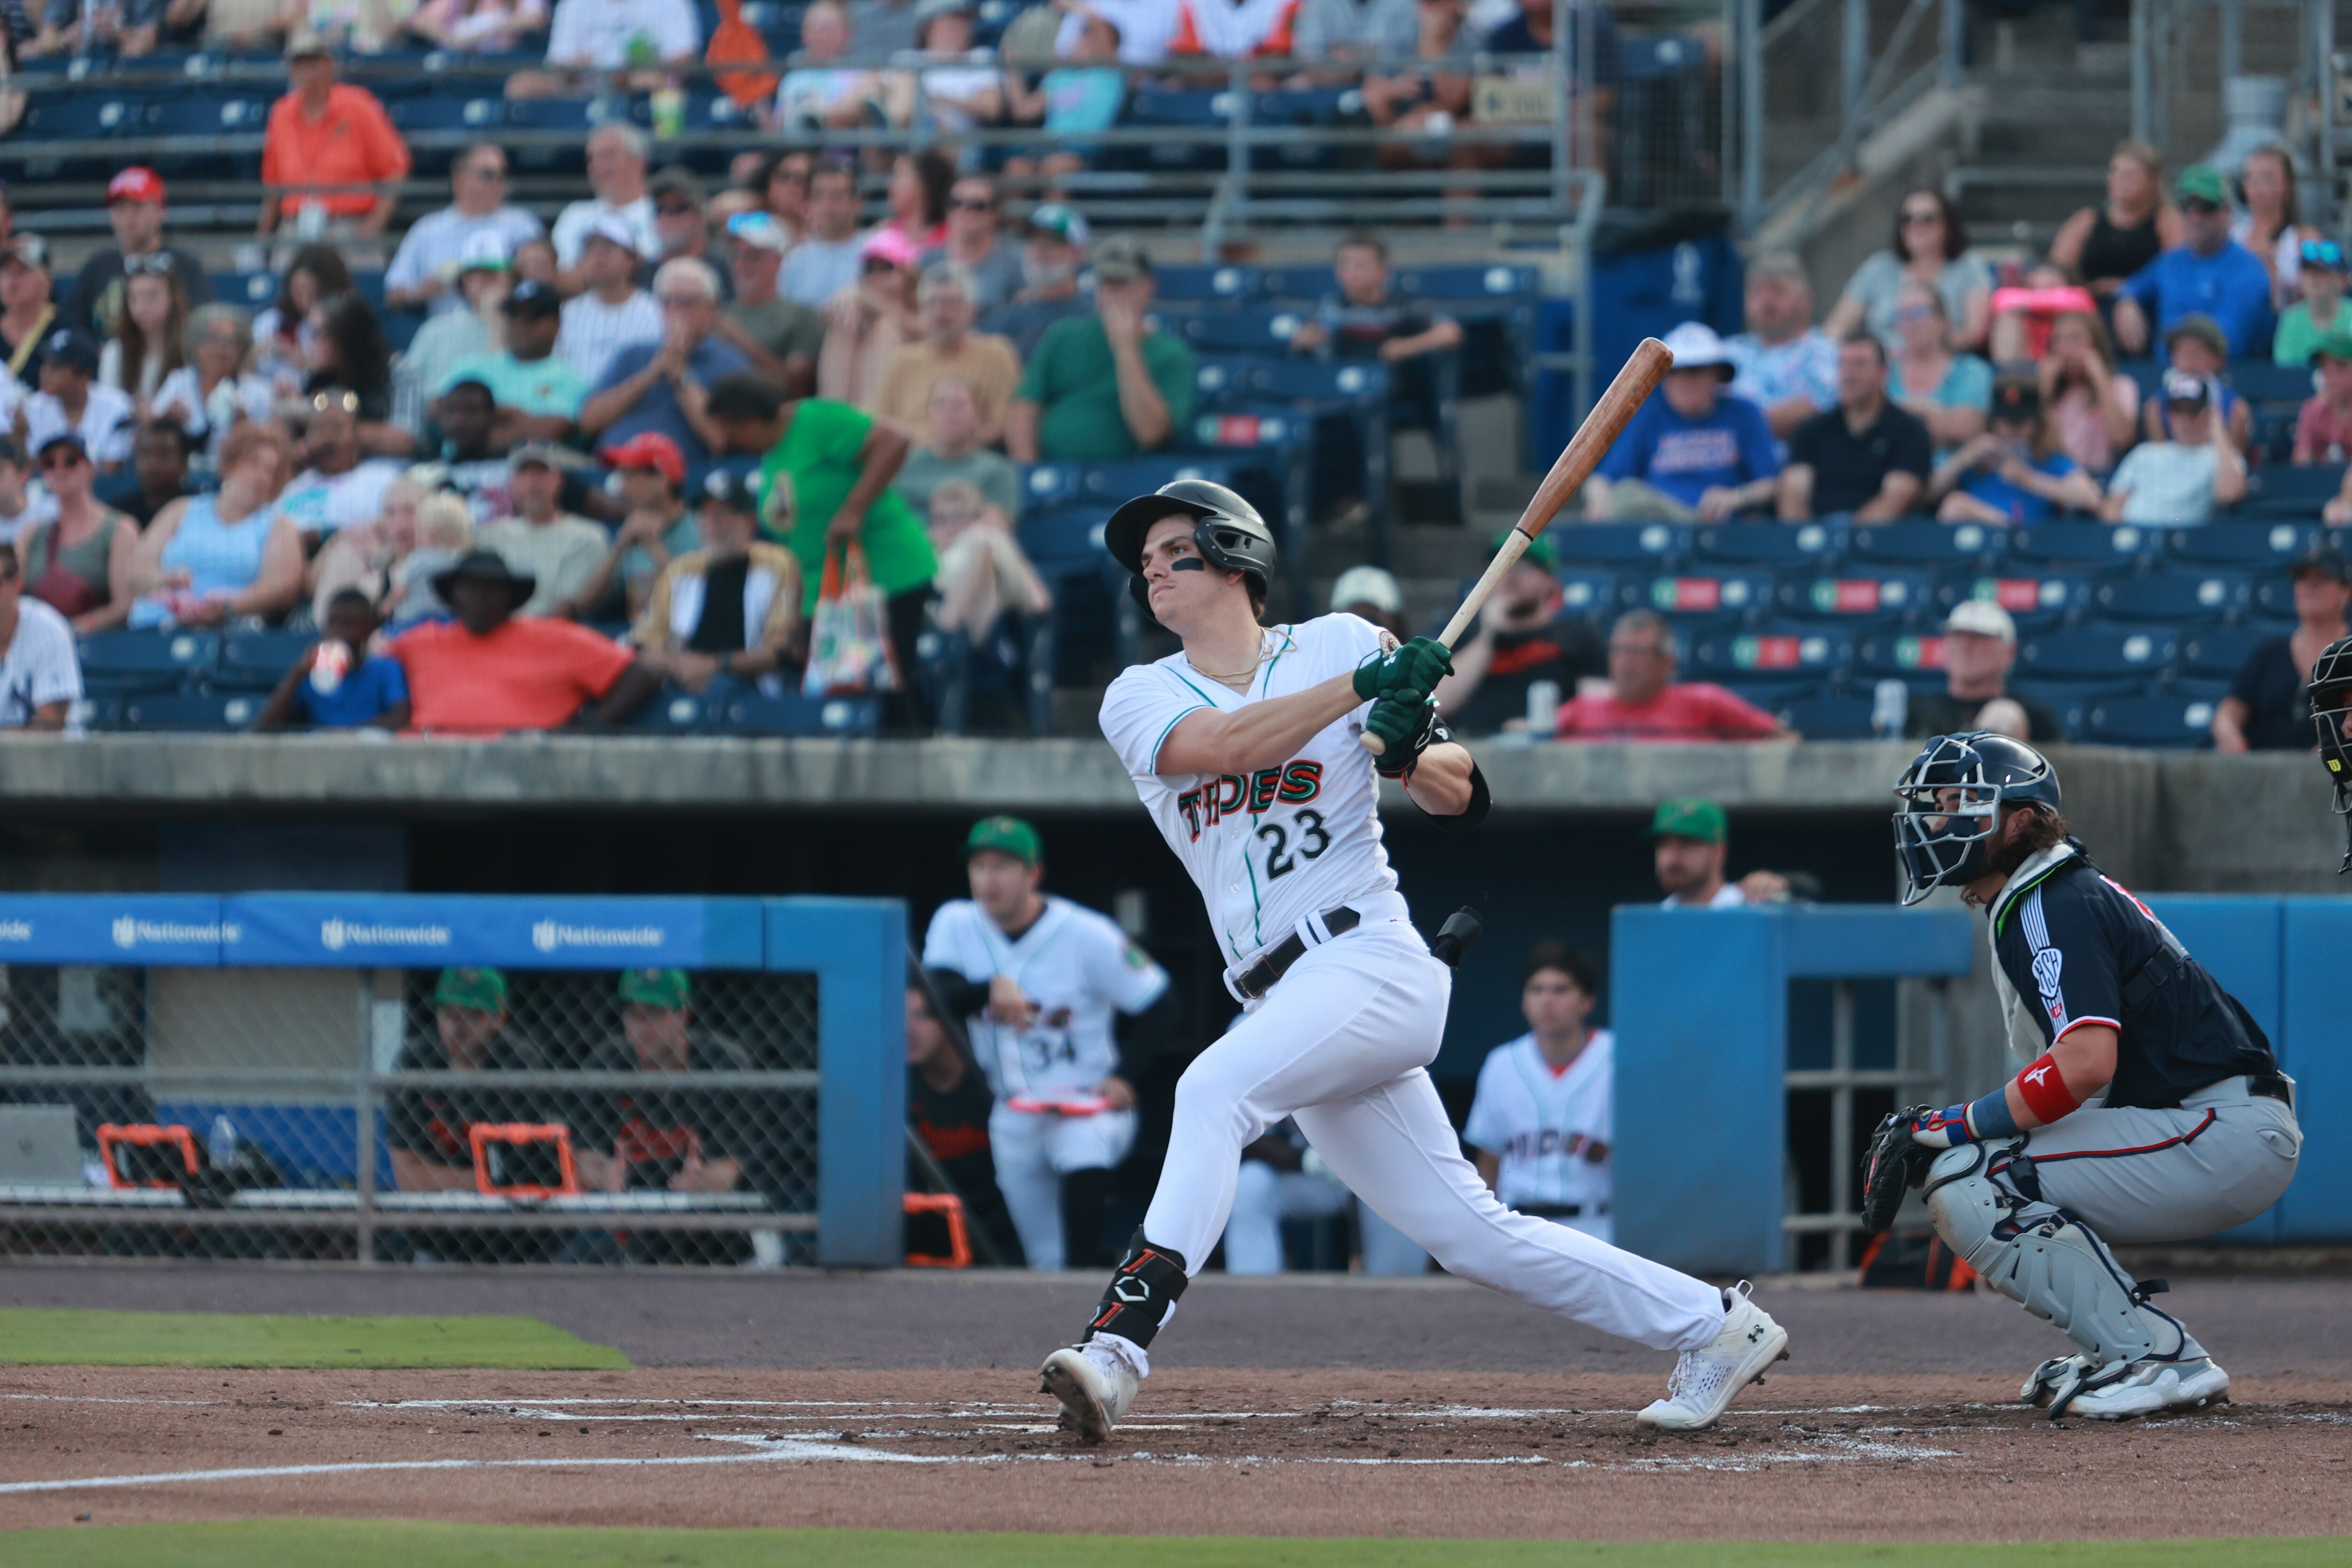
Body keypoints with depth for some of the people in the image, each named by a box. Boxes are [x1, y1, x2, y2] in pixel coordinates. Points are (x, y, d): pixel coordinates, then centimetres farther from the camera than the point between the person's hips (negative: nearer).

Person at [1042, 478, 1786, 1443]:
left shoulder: (1339, 643, 4)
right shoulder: (1139, 700, 11)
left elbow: (1461, 799, 2)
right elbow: (1220, 746, -12)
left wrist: (1414, 757, -21)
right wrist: (1361, 686, -20)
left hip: (1369, 960, -5)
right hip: (1282, 998, 5)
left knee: (1216, 1090, -30)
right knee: (1466, 1234, 4)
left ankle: (1119, 1343, -39)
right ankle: (1708, 1327, 15)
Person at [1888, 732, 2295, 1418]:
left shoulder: (2053, 908, -13)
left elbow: (2087, 1062, -27)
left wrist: (1958, 1126, -17)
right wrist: (1939, 1134, 8)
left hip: (2225, 1136, -11)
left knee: (1967, 1186, -17)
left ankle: (2160, 1357, -17)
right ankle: (2118, 1349, 12)